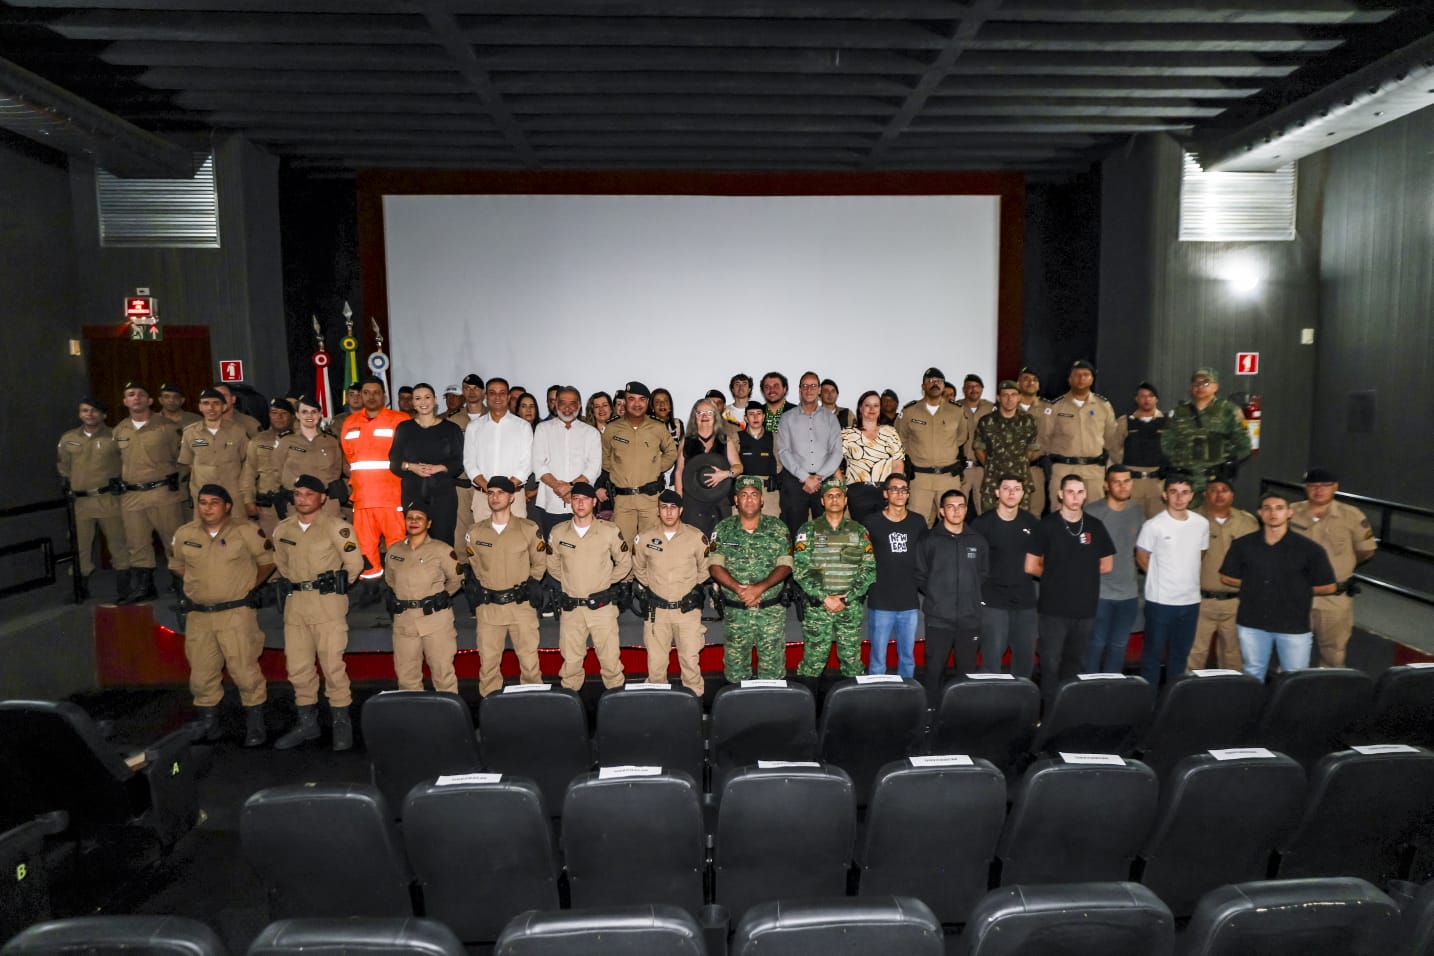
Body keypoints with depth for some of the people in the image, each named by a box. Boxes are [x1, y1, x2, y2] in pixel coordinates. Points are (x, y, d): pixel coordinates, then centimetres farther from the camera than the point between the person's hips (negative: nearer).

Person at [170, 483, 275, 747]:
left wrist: (249, 586, 4)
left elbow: (268, 560, 6)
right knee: (201, 674, 10)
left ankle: (255, 725, 8)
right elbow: (176, 567, 23)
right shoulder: (184, 535, 6)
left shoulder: (245, 532, -5)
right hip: (198, 616, 4)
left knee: (245, 671, -5)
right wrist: (189, 591, 14)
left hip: (236, 613, -4)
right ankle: (208, 723, 27)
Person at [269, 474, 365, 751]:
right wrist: (295, 586, 15)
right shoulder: (282, 529, 9)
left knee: (333, 665, -5)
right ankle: (307, 722, 25)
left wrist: (335, 587, 3)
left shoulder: (336, 527, -7)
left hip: (328, 605, -5)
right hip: (295, 604, 6)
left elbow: (354, 564, -4)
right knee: (297, 666, 11)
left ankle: (342, 723, 9)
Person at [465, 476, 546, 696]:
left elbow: (539, 563, 9)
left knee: (529, 659, 1)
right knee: (488, 660, 8)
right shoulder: (475, 532, 3)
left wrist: (529, 586, 7)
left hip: (521, 604, -2)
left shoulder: (529, 529, -3)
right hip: (488, 606, 2)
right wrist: (487, 587, 12)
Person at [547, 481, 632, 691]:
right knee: (570, 659, 9)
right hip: (571, 607, 2)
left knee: (610, 658, 1)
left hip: (602, 605, -2)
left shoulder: (610, 531, -4)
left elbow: (625, 563, 7)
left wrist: (606, 582, 5)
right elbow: (552, 565, 16)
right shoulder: (558, 533, 2)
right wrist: (570, 581, 11)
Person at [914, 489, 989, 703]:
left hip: (970, 619, 3)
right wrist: (935, 595, 0)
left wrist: (973, 595, 8)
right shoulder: (929, 540, -1)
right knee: (934, 671, 3)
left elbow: (984, 574, 15)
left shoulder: (978, 541, 7)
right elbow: (919, 576, 2)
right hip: (938, 619, -2)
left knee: (968, 672, 10)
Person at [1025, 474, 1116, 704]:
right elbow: (1031, 567, -5)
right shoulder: (1047, 525, -5)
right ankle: (1049, 708, 12)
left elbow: (1106, 565, 12)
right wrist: (1054, 575, 5)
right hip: (1053, 608, -3)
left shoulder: (1095, 526, 5)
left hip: (1085, 608, 3)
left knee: (1075, 664, 14)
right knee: (1051, 664, 2)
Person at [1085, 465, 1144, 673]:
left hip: (1129, 593, 5)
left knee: (1119, 646, 13)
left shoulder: (1137, 512, 7)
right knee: (1096, 644, 1)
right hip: (1099, 592, -5)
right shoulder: (1092, 512, -10)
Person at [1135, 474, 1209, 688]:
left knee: (1181, 654, 16)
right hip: (1160, 601, -5)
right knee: (1153, 653, 4)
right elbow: (1141, 557, -1)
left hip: (1191, 600, 5)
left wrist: (1186, 575, 8)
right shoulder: (1154, 526, -11)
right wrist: (1160, 577, 3)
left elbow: (1201, 554, 17)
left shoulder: (1202, 524, 2)